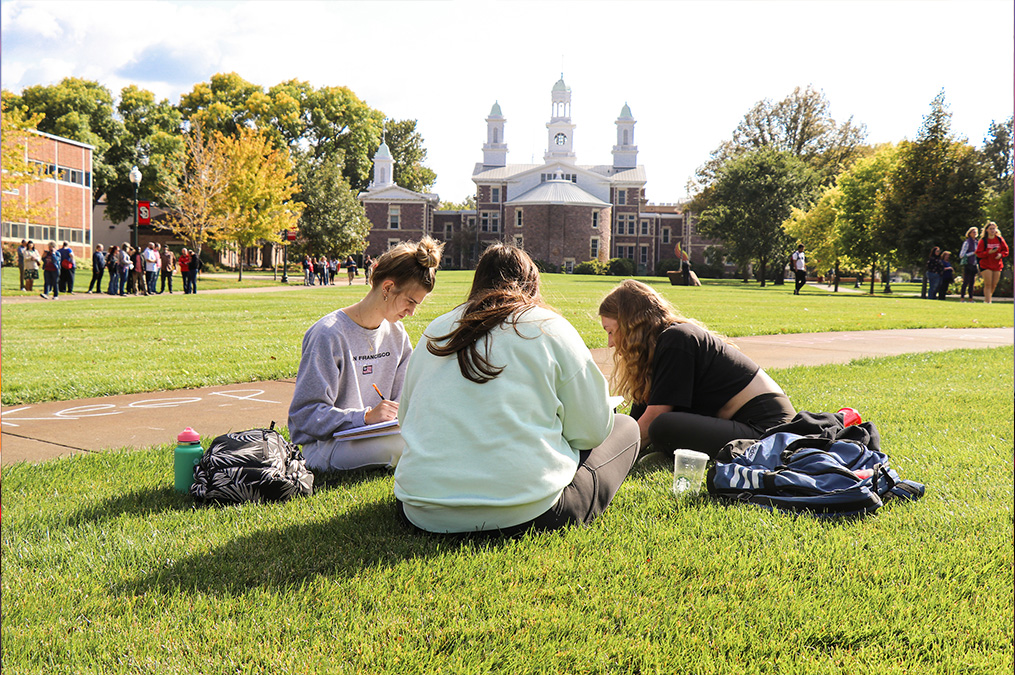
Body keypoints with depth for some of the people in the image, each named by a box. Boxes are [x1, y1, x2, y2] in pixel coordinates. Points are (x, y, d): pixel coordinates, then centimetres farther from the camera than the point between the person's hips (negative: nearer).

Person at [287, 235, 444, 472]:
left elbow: (401, 397, 16)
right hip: (322, 445, -7)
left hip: (374, 435, 7)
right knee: (404, 445, -35)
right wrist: (366, 417, -29)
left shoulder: (397, 334, 10)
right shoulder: (329, 334, -14)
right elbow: (305, 414, -17)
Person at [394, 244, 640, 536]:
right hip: (521, 516, -5)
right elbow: (593, 430, 2)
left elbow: (405, 418, 21)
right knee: (626, 428, 17)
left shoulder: (435, 331, 13)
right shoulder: (550, 327, 1)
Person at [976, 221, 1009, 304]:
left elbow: (1006, 250, 11)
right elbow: (978, 253, -6)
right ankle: (988, 302, -10)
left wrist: (1001, 254, -10)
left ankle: (987, 299, 28)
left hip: (997, 265, 4)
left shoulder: (1000, 239, 6)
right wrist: (989, 252, -21)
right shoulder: (983, 240, -3)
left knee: (994, 285, 7)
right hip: (986, 265, -4)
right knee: (988, 285, -11)